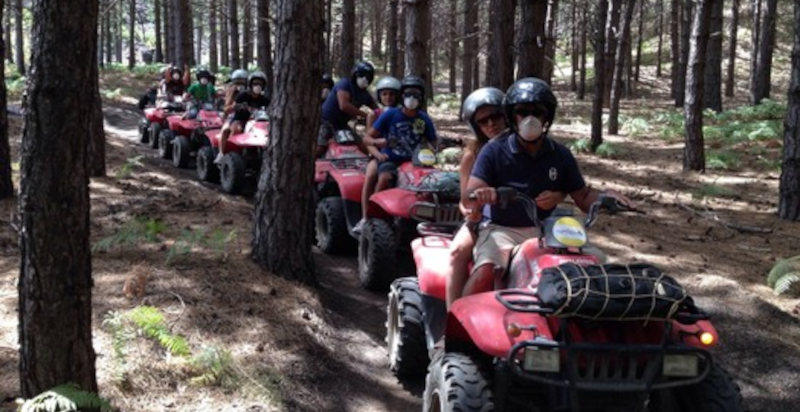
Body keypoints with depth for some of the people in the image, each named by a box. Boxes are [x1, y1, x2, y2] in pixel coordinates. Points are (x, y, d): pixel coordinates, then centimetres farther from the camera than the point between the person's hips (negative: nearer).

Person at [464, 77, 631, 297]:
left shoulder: (560, 155, 4)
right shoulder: (494, 151, -6)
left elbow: (583, 197, 8)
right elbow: (468, 198, -14)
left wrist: (606, 196, -14)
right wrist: (479, 195, -38)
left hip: (545, 230, 4)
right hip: (501, 229, -4)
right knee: (486, 272, -33)